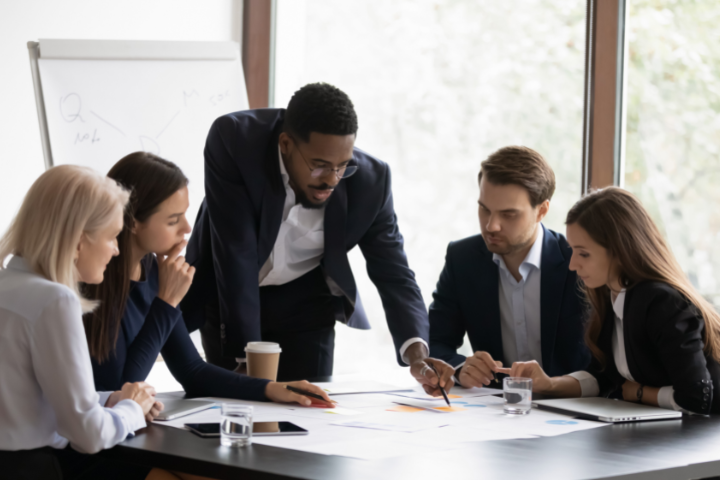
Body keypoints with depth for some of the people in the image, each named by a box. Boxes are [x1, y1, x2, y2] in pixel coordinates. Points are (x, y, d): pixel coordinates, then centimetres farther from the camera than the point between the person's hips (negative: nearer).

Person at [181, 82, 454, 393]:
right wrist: (245, 356, -32)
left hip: (305, 303, 2)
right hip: (227, 296, -2)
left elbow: (392, 273, -15)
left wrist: (416, 353, -33)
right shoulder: (233, 140, -30)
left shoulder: (370, 179, -22)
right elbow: (235, 253, -31)